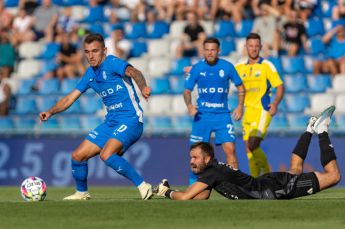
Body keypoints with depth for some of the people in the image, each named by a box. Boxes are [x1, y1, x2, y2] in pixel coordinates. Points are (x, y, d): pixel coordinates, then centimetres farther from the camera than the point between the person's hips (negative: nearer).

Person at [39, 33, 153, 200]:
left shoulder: (112, 63, -13)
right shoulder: (90, 73, 11)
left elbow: (133, 72, -33)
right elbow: (71, 97, 16)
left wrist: (143, 87, -54)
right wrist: (51, 112, 0)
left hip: (130, 119, -8)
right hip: (111, 122, 8)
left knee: (106, 155, -30)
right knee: (78, 156, 7)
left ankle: (143, 186, -22)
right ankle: (82, 193, 30)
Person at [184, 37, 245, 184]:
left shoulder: (227, 67, -2)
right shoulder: (196, 68, -2)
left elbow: (240, 86, 10)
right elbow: (187, 91, 5)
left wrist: (240, 106, -2)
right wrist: (189, 105, -15)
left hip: (222, 115, 0)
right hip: (202, 115, 0)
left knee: (230, 150, -11)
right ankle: (193, 184, 14)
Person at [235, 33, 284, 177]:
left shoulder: (266, 65, -1)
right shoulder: (240, 67, 12)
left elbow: (280, 87, -3)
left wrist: (275, 104, -16)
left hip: (262, 111, -5)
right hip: (248, 112, 5)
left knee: (253, 144, -19)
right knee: (249, 147, 4)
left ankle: (267, 173, -3)